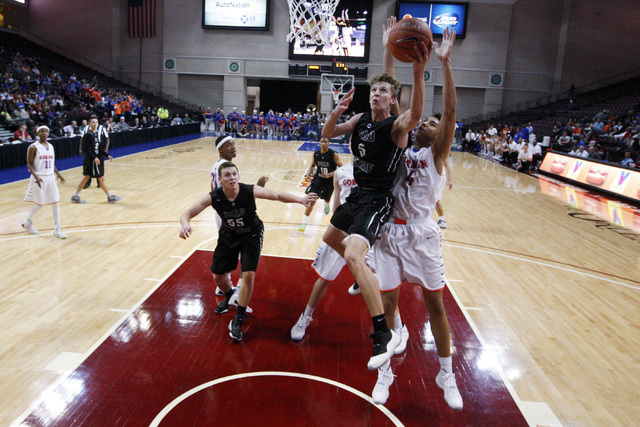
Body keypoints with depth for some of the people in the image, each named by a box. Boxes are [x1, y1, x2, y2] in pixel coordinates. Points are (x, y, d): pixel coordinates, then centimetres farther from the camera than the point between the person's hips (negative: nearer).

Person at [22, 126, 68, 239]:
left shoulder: (51, 147, 11)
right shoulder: (33, 147, -9)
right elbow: (29, 164, -10)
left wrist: (58, 174, 7)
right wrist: (36, 176, -23)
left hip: (51, 177, 6)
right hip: (39, 178, -6)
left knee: (56, 203, -1)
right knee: (40, 204, 3)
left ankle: (57, 230, 4)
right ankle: (27, 223, 29)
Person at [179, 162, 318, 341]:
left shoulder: (250, 191, -29)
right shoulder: (213, 197, -25)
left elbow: (277, 195, -20)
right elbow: (187, 213, -22)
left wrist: (299, 199, -34)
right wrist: (186, 225, -45)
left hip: (251, 235, -2)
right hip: (228, 235, 3)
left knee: (248, 274, -15)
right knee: (218, 275, 9)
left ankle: (238, 320, 2)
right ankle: (229, 296, 46)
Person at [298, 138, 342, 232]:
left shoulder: (333, 155, -18)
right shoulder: (316, 154, -6)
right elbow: (313, 165, 10)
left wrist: (329, 175, -28)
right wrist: (309, 172, -10)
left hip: (330, 181, -1)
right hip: (318, 178, 1)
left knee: (327, 199, 24)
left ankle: (326, 204, 66)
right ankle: (304, 223, -11)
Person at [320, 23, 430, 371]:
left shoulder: (396, 126, -15)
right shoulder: (360, 120, 6)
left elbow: (415, 116, -38)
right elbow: (327, 134, 6)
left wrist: (418, 73, -52)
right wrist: (338, 111, -15)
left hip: (378, 199, -9)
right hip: (358, 193, 9)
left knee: (353, 256, -28)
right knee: (331, 240, 25)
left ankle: (384, 332, -22)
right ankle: (365, 277, 51)